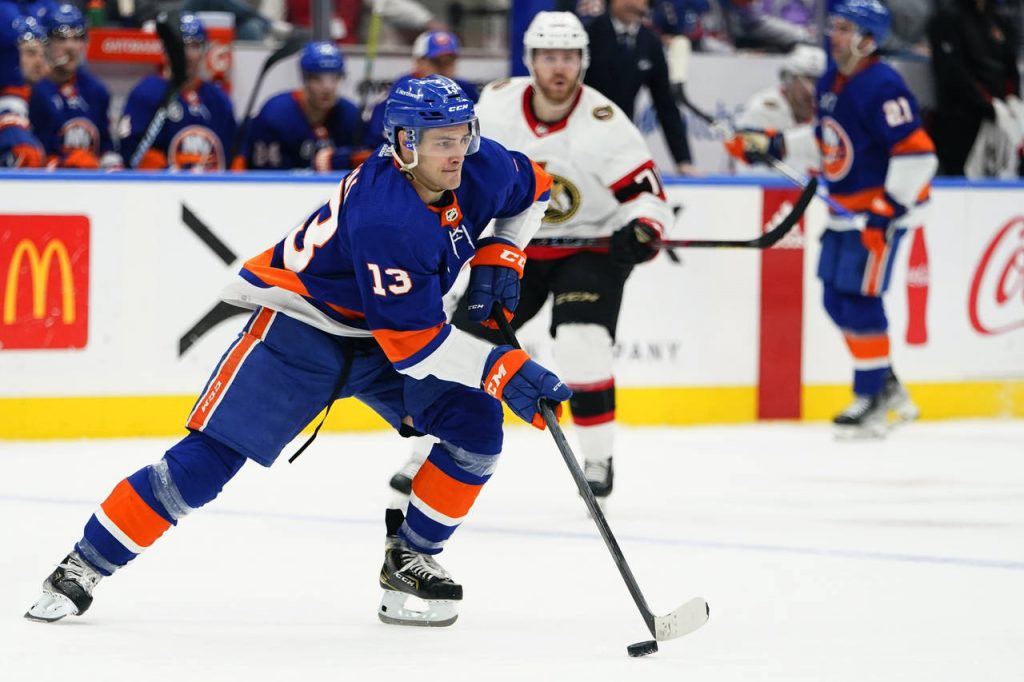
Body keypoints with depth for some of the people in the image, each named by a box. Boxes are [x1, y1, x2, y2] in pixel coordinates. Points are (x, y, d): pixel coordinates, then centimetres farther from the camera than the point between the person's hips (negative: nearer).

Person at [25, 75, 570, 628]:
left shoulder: (481, 169, -14)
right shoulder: (383, 217, -36)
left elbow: (532, 189, 12)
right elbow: (412, 341, -33)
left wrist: (498, 256, -3)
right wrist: (502, 369, -36)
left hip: (388, 329, 7)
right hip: (301, 326, -7)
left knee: (477, 427, -12)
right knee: (208, 458, -13)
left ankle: (409, 560, 5)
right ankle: (86, 565, -2)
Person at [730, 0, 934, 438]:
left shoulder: (881, 87, -20)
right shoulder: (830, 81, 9)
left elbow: (917, 152, -25)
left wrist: (888, 211, -25)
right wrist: (771, 145, 12)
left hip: (883, 208, -9)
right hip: (846, 208, 9)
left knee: (859, 298, -10)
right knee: (836, 299, 11)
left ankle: (871, 404, -1)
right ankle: (887, 386, 25)